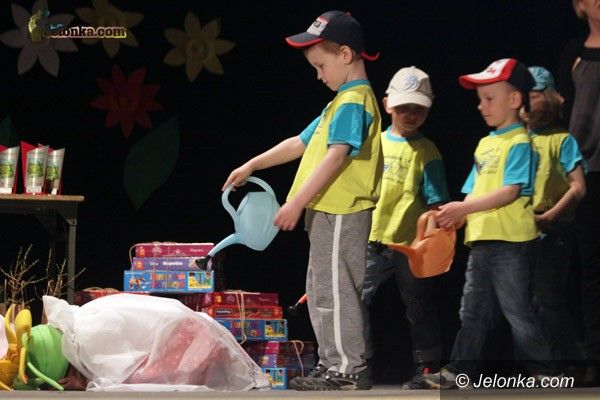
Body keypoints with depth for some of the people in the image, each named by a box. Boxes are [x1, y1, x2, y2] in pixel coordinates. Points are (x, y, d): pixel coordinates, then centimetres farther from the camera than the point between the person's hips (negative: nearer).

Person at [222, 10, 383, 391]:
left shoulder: (353, 102, -14)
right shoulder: (343, 101, 19)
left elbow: (336, 157, -23)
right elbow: (300, 143, 26)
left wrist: (297, 203, -25)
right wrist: (252, 165, 26)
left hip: (341, 215, -10)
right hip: (328, 213, 10)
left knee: (335, 291, -7)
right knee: (322, 292, 14)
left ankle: (350, 369, -3)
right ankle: (333, 364, 19)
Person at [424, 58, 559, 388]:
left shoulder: (519, 142, -10)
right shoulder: (485, 144, 16)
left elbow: (510, 192, -19)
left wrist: (464, 208, -21)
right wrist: (455, 215, -1)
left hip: (511, 241, -8)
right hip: (480, 239, 8)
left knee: (518, 309, -4)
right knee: (473, 310, 12)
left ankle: (543, 371, 3)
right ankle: (460, 369, 17)